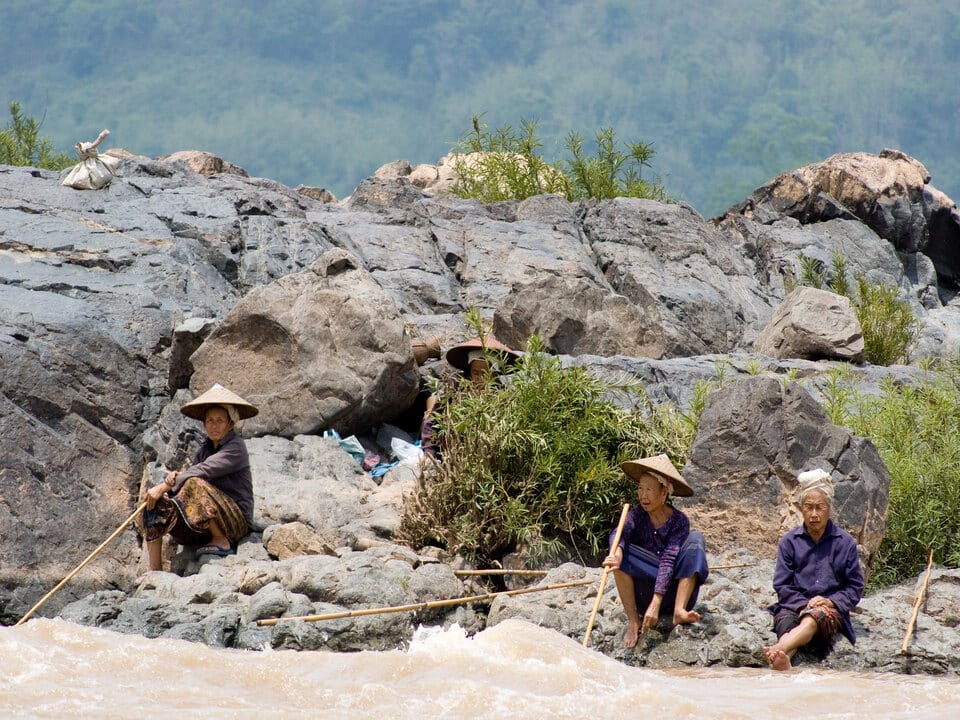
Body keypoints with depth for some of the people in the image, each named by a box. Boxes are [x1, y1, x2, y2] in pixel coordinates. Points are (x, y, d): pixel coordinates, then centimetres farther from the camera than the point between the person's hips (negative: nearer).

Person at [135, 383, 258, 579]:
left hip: (236, 520, -8)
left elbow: (202, 471, -22)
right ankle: (154, 570, -10)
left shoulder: (235, 447, -10)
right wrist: (174, 478, -19)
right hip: (206, 525, 8)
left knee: (196, 485, -32)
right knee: (155, 506, -4)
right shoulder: (205, 449, 15)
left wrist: (163, 487, -24)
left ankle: (222, 542, -17)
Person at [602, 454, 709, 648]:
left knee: (695, 538, -19)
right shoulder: (637, 514, -2)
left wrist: (655, 604, -34)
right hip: (644, 593, 1)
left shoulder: (679, 521, -7)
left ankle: (679, 611, -30)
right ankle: (633, 620, -23)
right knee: (622, 551, -22)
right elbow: (619, 533, -25)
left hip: (673, 593, -1)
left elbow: (668, 561, -21)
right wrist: (616, 554, -50)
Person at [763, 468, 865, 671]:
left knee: (814, 618, -39)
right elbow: (782, 586, 7)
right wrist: (804, 604, -12)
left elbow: (855, 588, 10)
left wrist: (831, 601, -9)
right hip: (793, 606, 2)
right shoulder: (789, 542, 11)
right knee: (786, 624, -36)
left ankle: (777, 650, -67)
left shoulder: (845, 543, 10)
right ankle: (783, 661, -69)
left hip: (830, 610, -2)